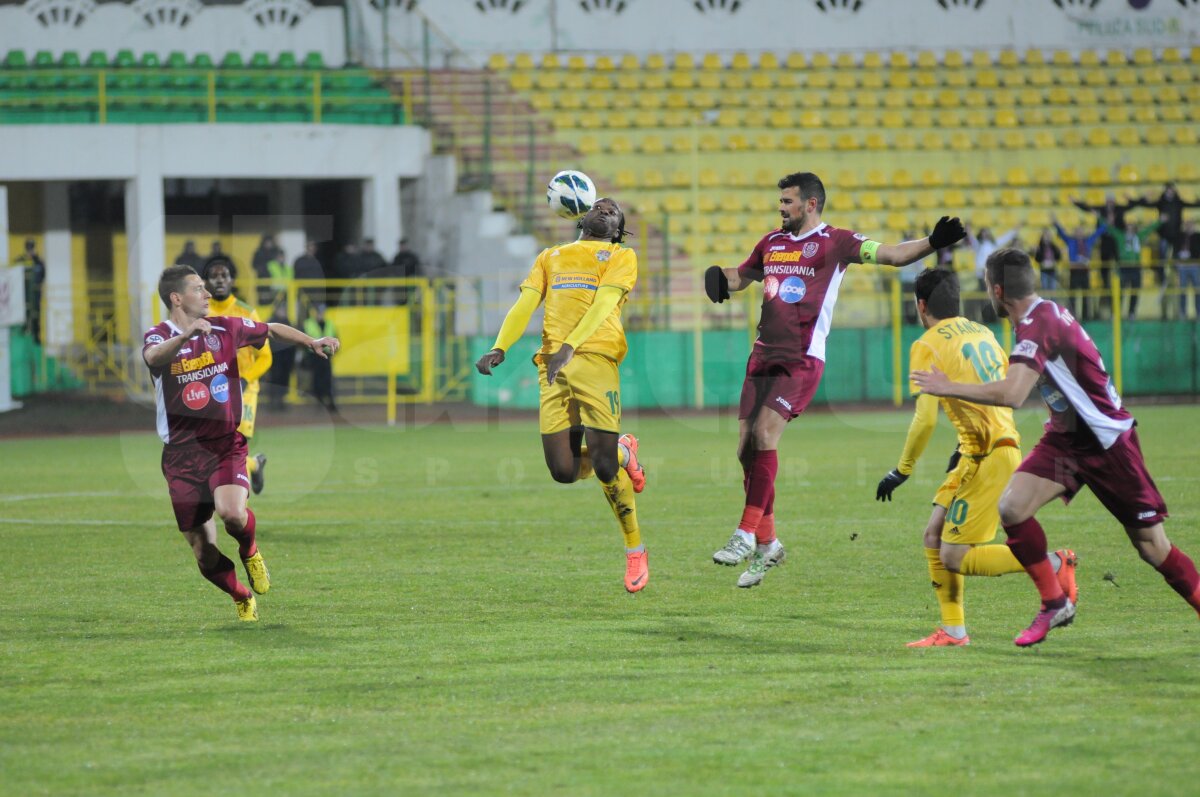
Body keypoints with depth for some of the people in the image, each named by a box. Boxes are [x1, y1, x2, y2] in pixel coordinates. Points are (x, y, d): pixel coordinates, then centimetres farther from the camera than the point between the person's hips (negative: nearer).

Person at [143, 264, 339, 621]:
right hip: (181, 454, -1)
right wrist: (185, 335, -49)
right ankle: (243, 597, 29)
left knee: (232, 512, -29)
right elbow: (154, 356, -31)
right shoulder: (159, 336, -6)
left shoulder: (224, 328, 6)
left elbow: (272, 330, 22)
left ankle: (249, 549, 7)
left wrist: (313, 343, 8)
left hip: (225, 445, 1)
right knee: (204, 552, 0)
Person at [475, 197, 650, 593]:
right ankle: (623, 453, 25)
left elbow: (604, 303, -4)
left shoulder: (621, 256, 13)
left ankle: (635, 550, 8)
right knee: (563, 472, -7)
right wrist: (499, 348, -4)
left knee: (604, 467, -12)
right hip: (552, 364, 4)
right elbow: (525, 304, 14)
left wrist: (569, 346, -21)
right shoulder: (551, 256, 27)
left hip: (594, 356, -4)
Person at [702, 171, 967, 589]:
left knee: (765, 433, -20)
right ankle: (766, 543, 14)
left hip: (802, 360, -6)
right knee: (746, 448, 2)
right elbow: (742, 275, 31)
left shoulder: (835, 242, -2)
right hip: (764, 355, 6)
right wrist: (721, 280, 8)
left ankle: (746, 534, -16)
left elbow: (890, 254, -10)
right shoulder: (772, 242, 17)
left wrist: (931, 242, -27)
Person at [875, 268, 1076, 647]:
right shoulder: (981, 333, 14)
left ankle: (1052, 564, -8)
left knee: (954, 558, -6)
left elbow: (925, 420, -17)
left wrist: (902, 471, -5)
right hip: (1004, 442, 9)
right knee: (934, 536, 12)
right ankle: (953, 630, 10)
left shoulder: (927, 346, -10)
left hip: (989, 459, -9)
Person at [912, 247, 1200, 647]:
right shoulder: (1045, 313, 3)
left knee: (1152, 546, -3)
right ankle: (1054, 603, 0)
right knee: (1011, 508, -11)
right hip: (1066, 438, 8)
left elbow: (1011, 394, -38)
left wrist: (948, 388, -27)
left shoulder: (1038, 325, -25)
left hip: (1108, 441, -8)